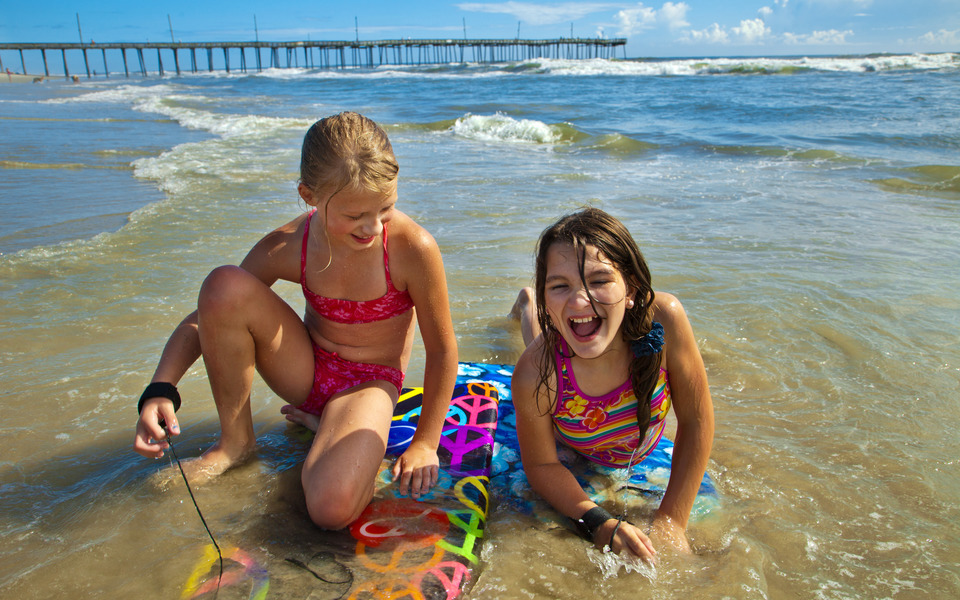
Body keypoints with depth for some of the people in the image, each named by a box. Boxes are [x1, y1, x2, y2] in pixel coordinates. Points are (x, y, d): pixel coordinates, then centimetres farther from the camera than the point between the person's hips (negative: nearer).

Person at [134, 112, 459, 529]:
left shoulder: (412, 248, -26)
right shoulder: (286, 248, -17)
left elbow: (443, 350, -14)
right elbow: (205, 316, -6)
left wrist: (424, 443, -8)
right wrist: (160, 391, -22)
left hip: (369, 382, -3)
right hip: (305, 370, 3)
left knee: (332, 508, -33)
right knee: (224, 284, -25)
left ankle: (325, 426, 4)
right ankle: (235, 439, -5)